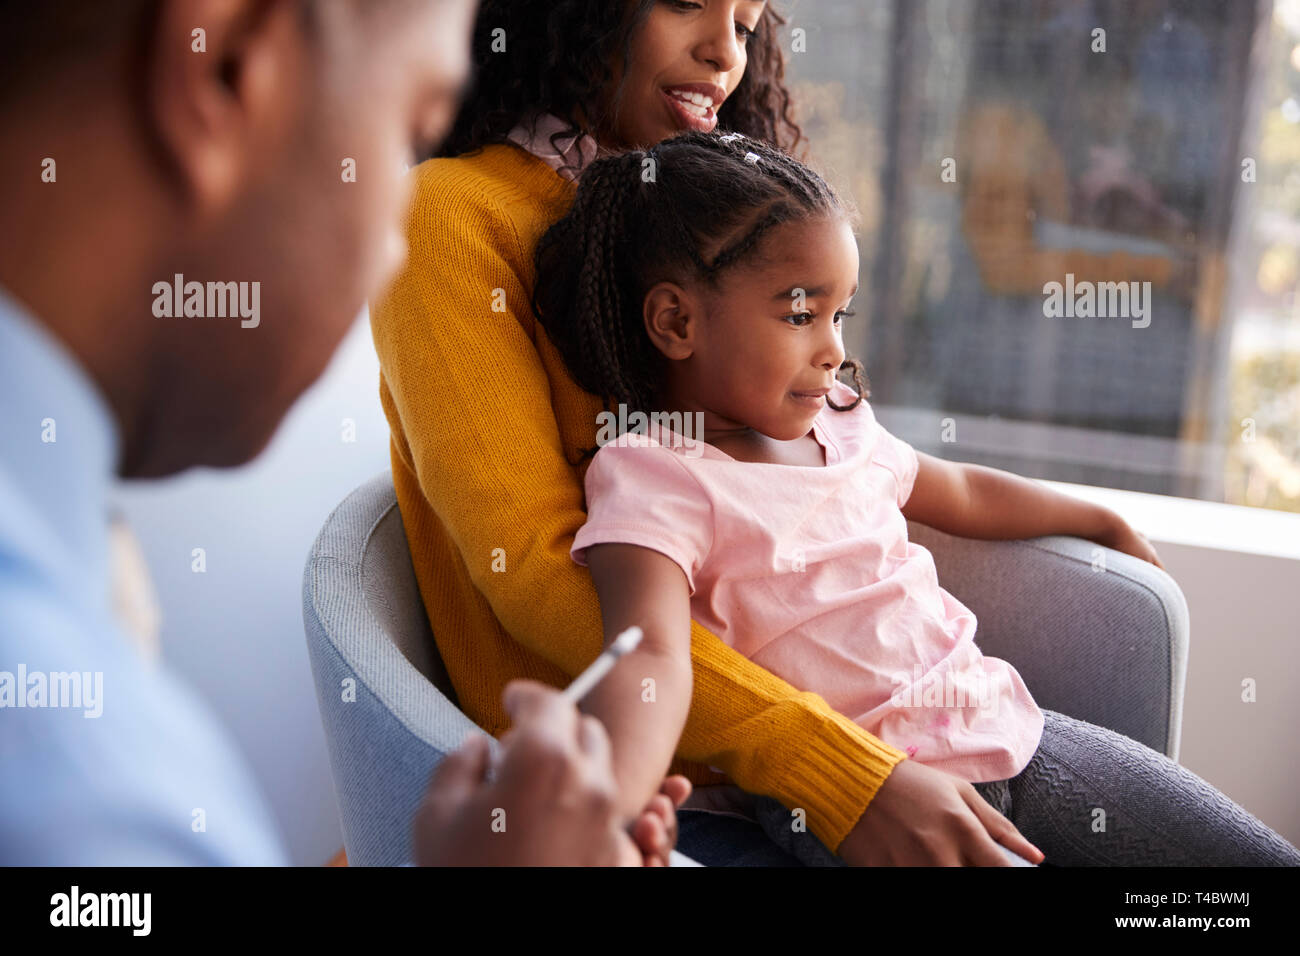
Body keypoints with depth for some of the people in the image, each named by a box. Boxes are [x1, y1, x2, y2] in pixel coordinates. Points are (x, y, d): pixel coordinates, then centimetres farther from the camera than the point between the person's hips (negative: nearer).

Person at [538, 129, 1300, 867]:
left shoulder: (838, 426, 11)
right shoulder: (651, 476, -13)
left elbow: (964, 493, 30)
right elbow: (653, 655, -31)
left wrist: (1107, 523, 41)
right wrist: (607, 803, -52)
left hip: (1005, 723, 8)